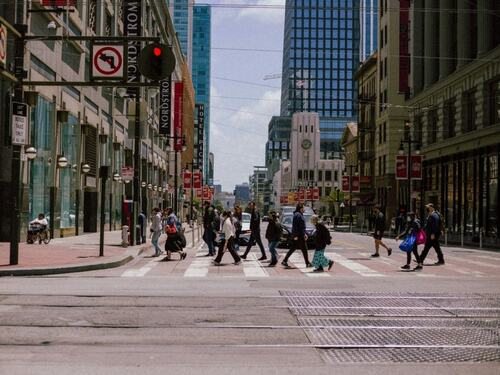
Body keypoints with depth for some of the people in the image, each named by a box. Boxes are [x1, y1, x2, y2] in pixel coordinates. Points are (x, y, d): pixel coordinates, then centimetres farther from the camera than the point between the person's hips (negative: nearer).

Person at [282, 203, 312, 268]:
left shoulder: (300, 215, 17)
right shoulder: (297, 215, -16)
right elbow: (295, 226, -21)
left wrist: (304, 234, 24)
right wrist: (295, 235, -23)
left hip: (301, 235, 10)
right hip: (298, 236, -10)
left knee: (292, 249, 10)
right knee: (304, 249, -1)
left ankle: (284, 261, 10)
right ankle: (307, 263, 6)